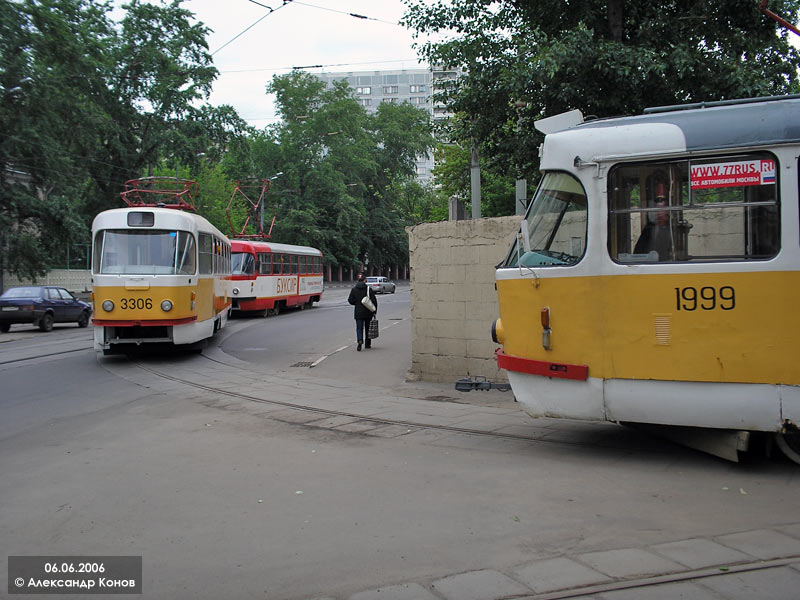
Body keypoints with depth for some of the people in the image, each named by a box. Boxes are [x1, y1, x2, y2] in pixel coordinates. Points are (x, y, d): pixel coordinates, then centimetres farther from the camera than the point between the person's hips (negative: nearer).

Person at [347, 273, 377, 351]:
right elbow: (374, 300, -7)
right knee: (368, 328, 14)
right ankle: (367, 344, 21)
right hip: (368, 312, 0)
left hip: (358, 312, 0)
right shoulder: (369, 289, -6)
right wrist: (374, 311, -1)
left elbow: (350, 300, -2)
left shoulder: (354, 289, -2)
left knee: (359, 328, 3)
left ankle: (360, 340, -23)